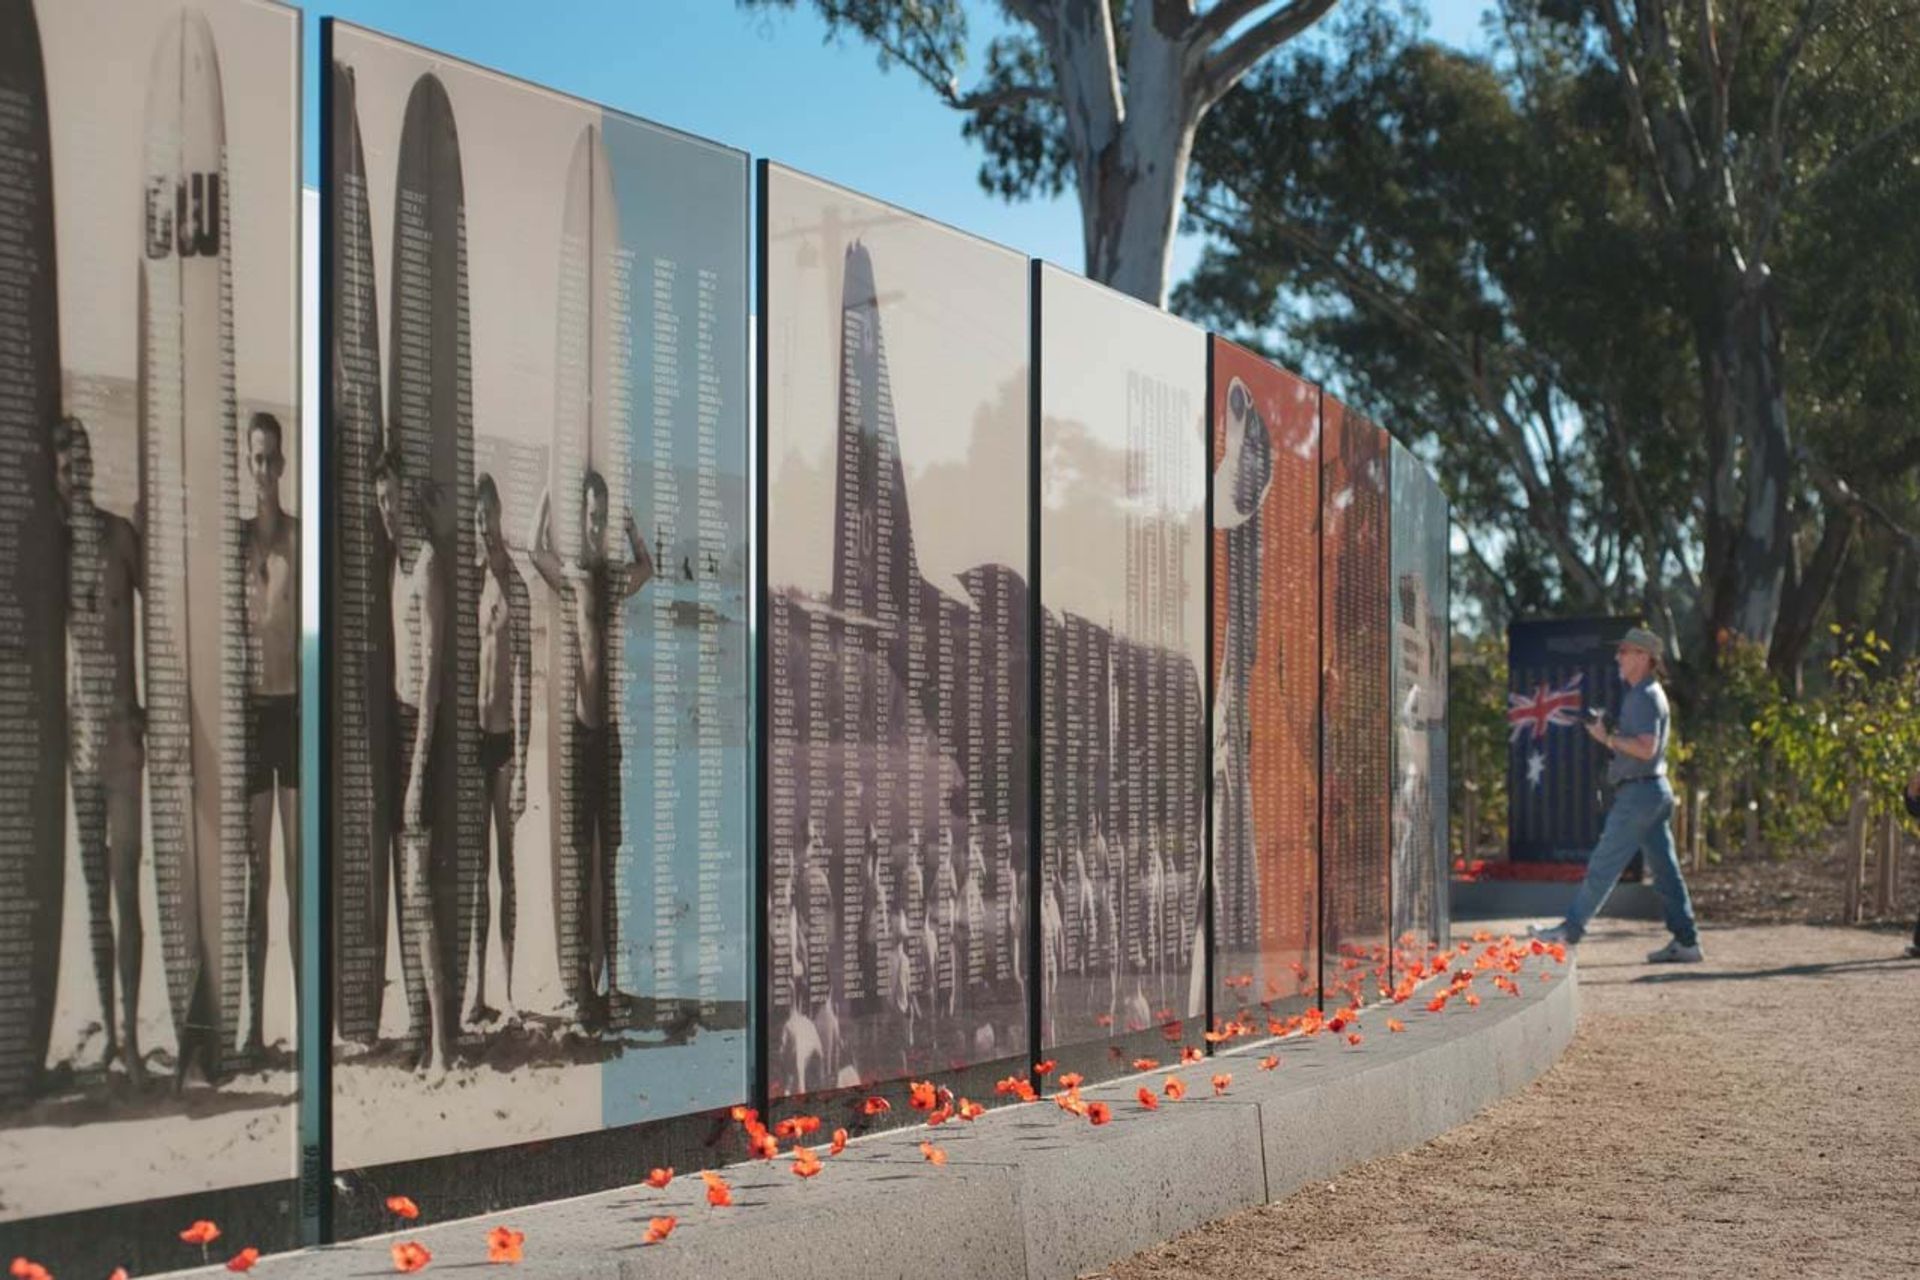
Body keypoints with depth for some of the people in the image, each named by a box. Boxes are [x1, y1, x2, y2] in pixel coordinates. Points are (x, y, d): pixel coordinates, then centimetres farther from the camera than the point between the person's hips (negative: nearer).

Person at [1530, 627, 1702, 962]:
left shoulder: (1645, 697, -13)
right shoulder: (1646, 694, 19)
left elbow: (1646, 748, -23)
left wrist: (1607, 738, -15)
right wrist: (1612, 737, 11)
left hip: (1639, 792, -10)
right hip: (1654, 791, 10)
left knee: (1603, 865, -4)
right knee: (1665, 869, 8)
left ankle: (1571, 929, 1)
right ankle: (1685, 941, 8)